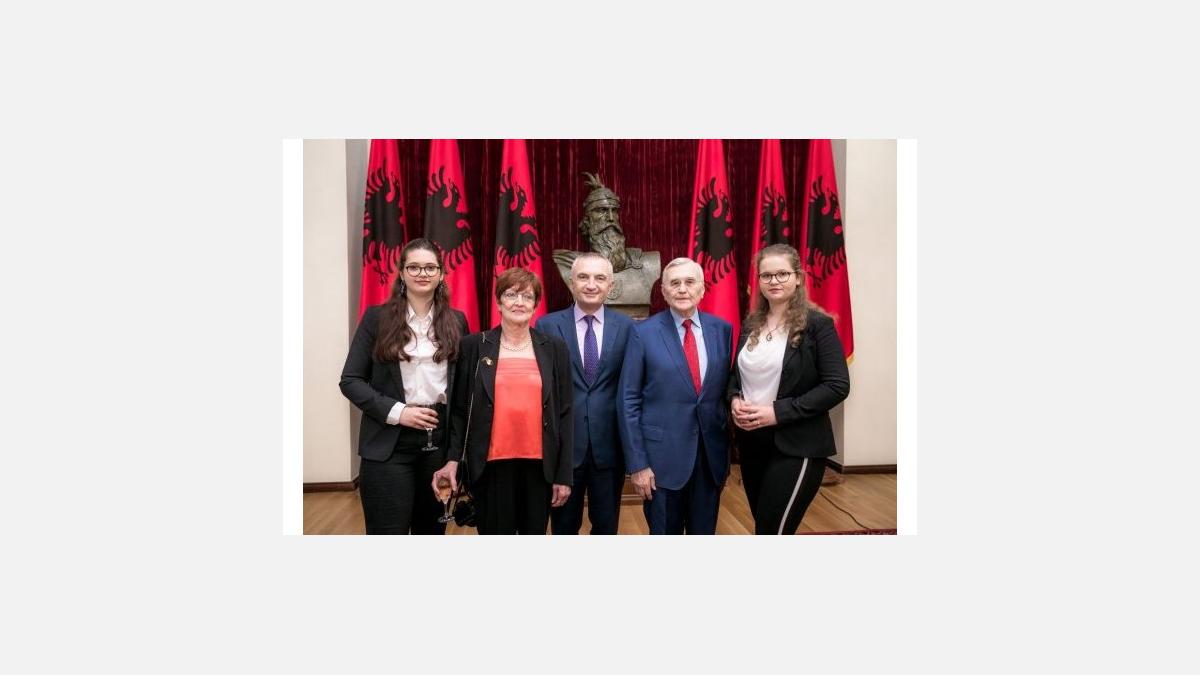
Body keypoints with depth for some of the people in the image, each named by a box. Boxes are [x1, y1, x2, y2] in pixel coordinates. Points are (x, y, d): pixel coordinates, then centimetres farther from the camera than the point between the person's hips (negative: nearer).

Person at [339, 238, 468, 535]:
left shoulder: (456, 320, 7)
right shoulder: (377, 317, 0)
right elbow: (350, 380, -2)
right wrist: (396, 411, -14)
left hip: (441, 440, 3)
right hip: (389, 444, -2)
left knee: (432, 529, 14)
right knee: (389, 531, 1)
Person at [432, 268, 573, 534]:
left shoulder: (554, 348, 4)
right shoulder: (474, 346, 1)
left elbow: (564, 413, 4)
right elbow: (459, 409, 3)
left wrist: (564, 474, 1)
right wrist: (453, 458, -8)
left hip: (539, 465, 1)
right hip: (491, 464, -1)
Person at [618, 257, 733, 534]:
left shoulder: (722, 329, 3)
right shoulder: (643, 332, -6)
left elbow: (724, 387, 9)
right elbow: (629, 400, -6)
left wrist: (726, 448, 7)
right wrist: (637, 463, -9)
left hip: (711, 454, 3)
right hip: (662, 453, -3)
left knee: (704, 532, 14)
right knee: (664, 532, 11)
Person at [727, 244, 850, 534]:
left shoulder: (817, 324, -9)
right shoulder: (751, 324, 9)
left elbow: (837, 386, -14)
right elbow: (736, 373, 18)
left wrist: (778, 412, -20)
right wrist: (735, 399, -5)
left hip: (796, 446, -6)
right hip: (751, 442, 6)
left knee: (772, 531, -4)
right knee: (763, 525, 16)